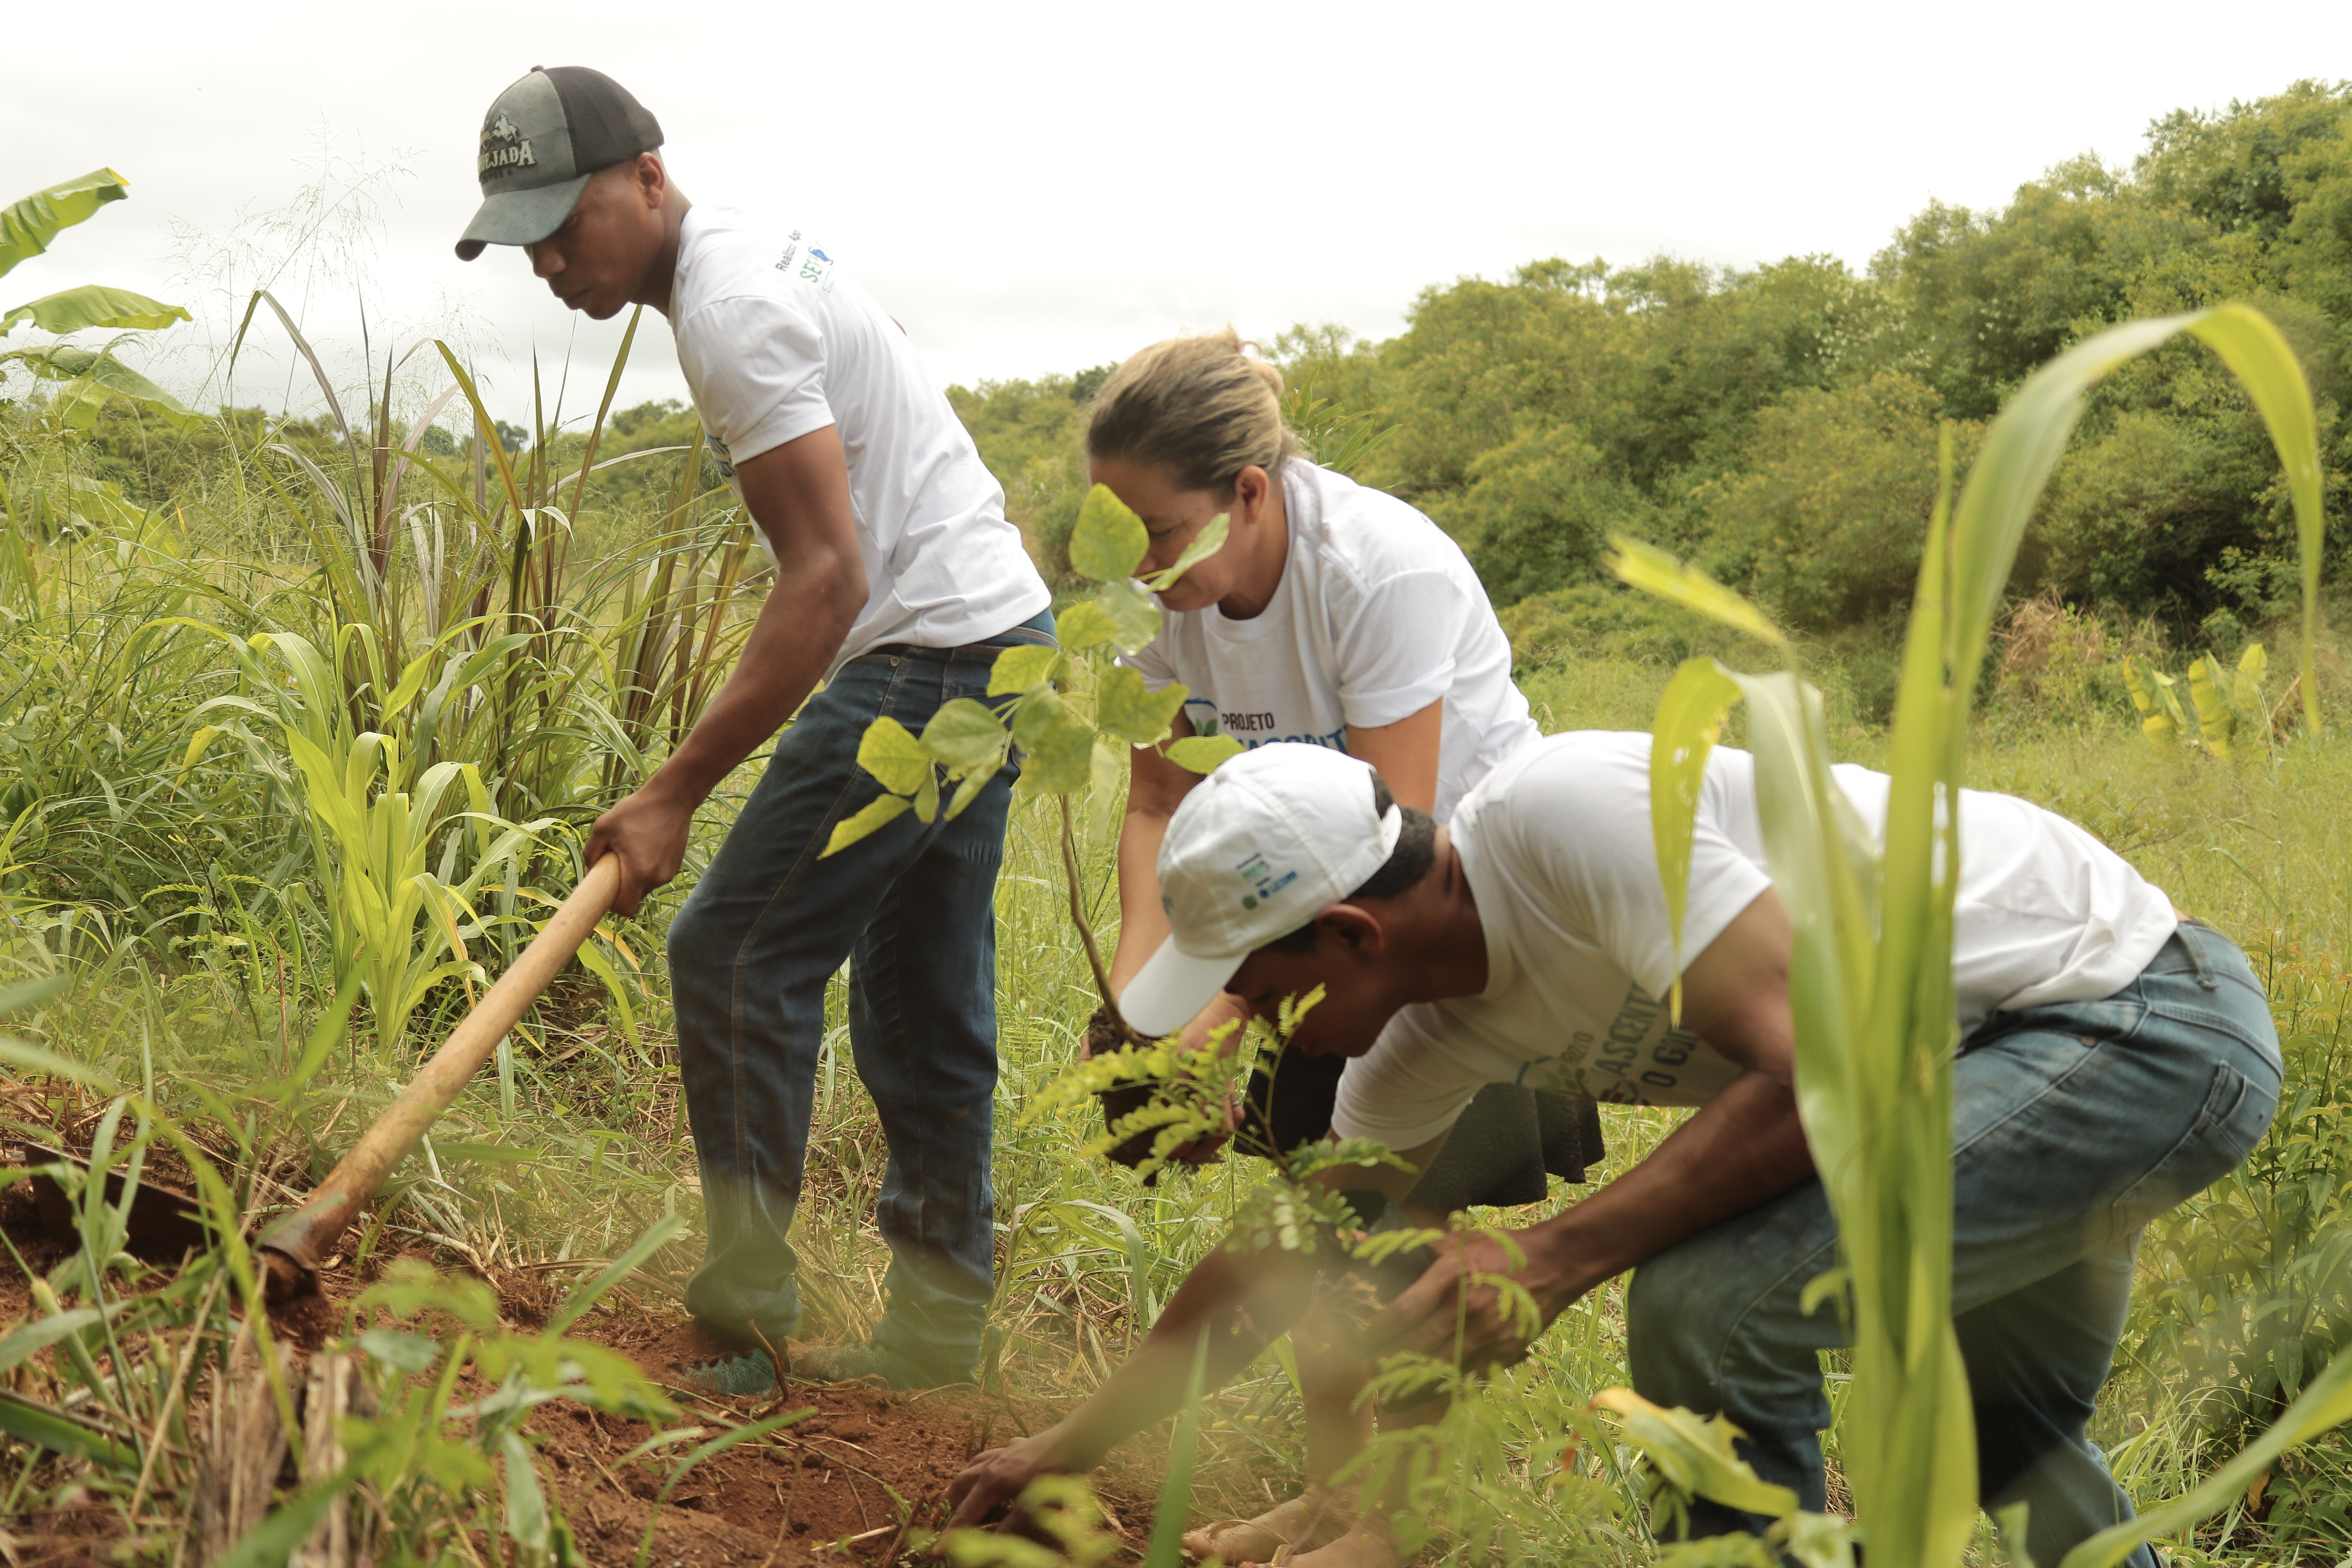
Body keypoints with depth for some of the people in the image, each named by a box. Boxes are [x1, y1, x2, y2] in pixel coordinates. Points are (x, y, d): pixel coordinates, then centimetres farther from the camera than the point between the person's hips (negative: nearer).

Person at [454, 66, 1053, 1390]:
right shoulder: (754, 252, 14)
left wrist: (675, 794, -23)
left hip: (926, 658, -11)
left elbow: (827, 578, -24)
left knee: (737, 959, -8)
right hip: (994, 636, 11)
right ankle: (939, 1329, 19)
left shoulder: (732, 310, -18)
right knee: (922, 998, 12)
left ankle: (742, 1323, -2)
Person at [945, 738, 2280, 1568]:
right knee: (2006, 1459, 27)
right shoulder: (1430, 1049, 0)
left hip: (2149, 1020, -9)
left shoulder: (1569, 812, -28)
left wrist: (1553, 1259, -28)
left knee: (1710, 1302, -23)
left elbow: (1816, 1074, -32)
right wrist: (1070, 1445, 15)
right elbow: (1288, 1265, 11)